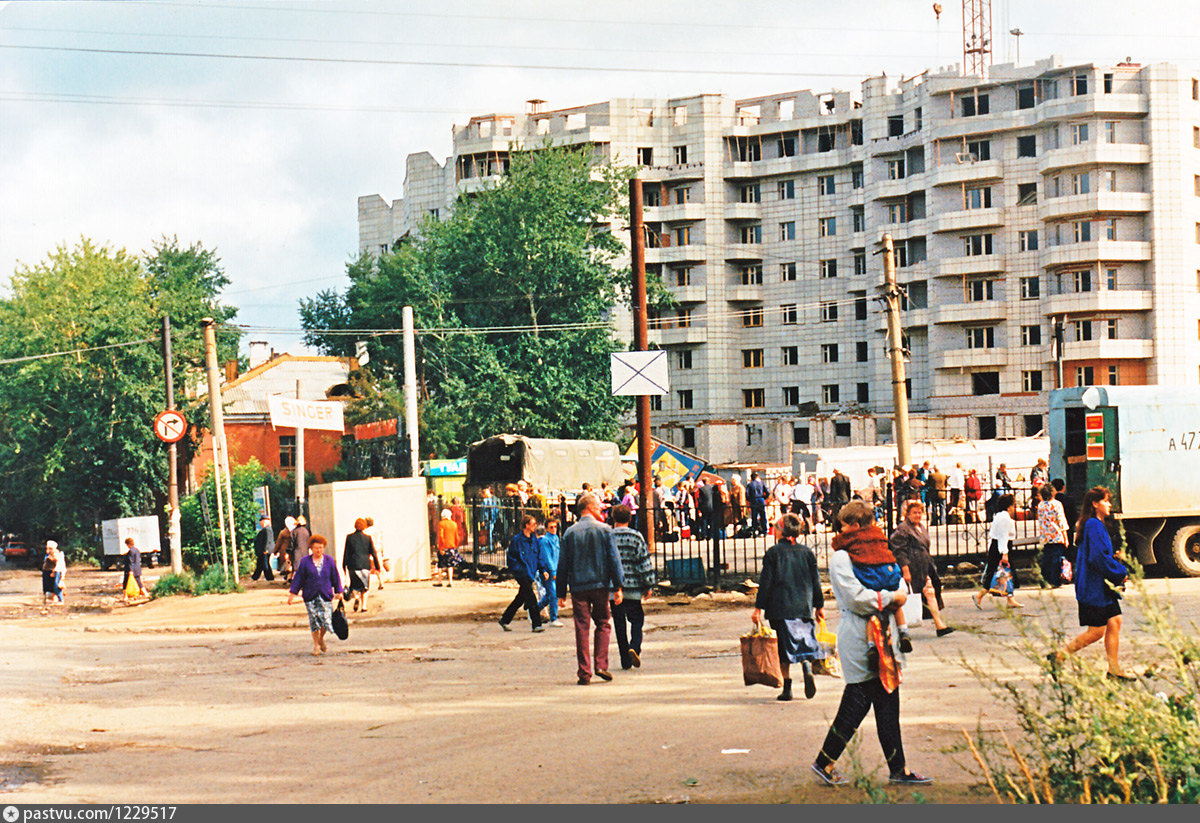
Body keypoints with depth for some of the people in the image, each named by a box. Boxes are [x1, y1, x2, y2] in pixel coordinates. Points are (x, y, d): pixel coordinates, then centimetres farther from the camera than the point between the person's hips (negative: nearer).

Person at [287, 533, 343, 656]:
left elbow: (335, 578, 13)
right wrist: (292, 594, 1)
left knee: (326, 619, -8)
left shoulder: (329, 561, 6)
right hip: (310, 596, -1)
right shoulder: (305, 562, 2)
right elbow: (298, 578, 4)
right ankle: (316, 645, 14)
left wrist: (339, 592, 11)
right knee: (314, 621, -2)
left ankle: (321, 638, 22)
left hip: (326, 595, 1)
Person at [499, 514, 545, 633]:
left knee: (520, 598, 14)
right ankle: (536, 624, -8)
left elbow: (538, 555, 18)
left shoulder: (534, 538, 10)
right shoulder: (517, 539, -11)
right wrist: (519, 569, -16)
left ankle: (505, 619, 27)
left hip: (531, 573, 8)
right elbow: (511, 557, -9)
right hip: (522, 574, -8)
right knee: (531, 598, -11)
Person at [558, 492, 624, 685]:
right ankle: (601, 665, 0)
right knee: (603, 624, 12)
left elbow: (563, 564, 5)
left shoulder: (570, 533, 4)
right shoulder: (604, 530, -1)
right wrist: (618, 586, -1)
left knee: (582, 628, 2)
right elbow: (614, 559, -4)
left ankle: (584, 672, -1)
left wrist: (562, 593, 10)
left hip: (578, 587, 1)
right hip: (600, 584, -1)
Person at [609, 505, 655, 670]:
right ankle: (634, 647, -14)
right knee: (637, 619, 11)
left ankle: (625, 660, 9)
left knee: (619, 623, 8)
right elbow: (644, 562, -3)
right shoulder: (636, 537, -2)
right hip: (633, 588, -1)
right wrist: (648, 585, 4)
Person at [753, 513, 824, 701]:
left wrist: (758, 608, -1)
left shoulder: (773, 552, -3)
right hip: (804, 606, 3)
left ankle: (787, 688, 1)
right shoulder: (807, 552, 7)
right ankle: (807, 668, -21)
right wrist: (819, 606, 19)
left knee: (784, 647, 3)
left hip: (780, 608, -3)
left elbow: (765, 582, -4)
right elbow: (815, 580, 10)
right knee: (805, 642, 10)